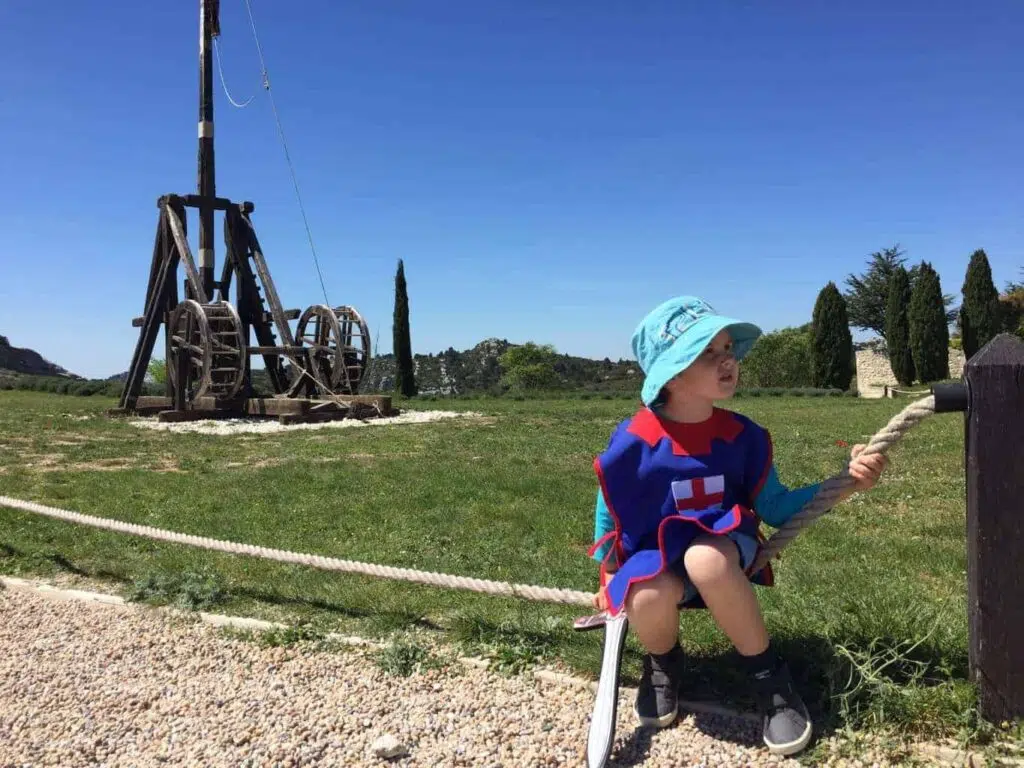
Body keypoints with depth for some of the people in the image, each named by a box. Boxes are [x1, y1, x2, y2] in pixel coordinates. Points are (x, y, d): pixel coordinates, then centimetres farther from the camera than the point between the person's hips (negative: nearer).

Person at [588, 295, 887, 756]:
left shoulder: (742, 434, -8)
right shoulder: (633, 441, -15)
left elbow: (775, 508, -1)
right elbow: (609, 512, 2)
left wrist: (846, 484, -13)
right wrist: (609, 578, 9)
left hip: (721, 553, 1)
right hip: (654, 559, 0)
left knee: (705, 561, -37)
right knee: (649, 599, -35)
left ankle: (769, 678, -13)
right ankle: (663, 663, 5)